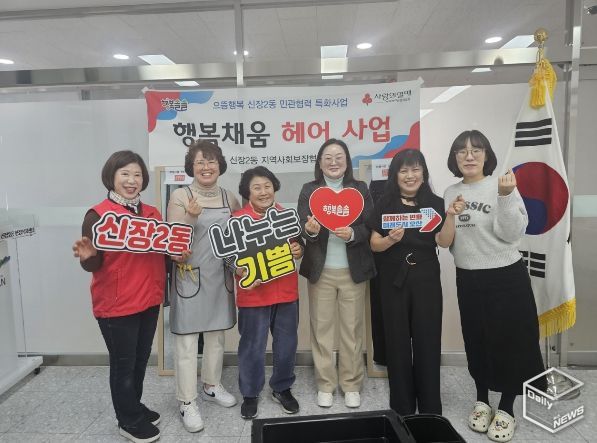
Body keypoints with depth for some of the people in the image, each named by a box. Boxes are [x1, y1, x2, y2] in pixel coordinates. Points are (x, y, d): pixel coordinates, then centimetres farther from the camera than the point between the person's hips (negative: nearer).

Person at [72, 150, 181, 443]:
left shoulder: (153, 214, 6)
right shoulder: (98, 215, -12)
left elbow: (164, 251, 14)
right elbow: (94, 265, -12)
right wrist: (86, 257, -33)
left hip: (149, 300, 6)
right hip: (116, 305, -6)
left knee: (140, 361, 21)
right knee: (123, 364, 9)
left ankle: (134, 408, 41)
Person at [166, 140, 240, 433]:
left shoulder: (230, 198, 5)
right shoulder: (180, 196, -7)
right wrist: (191, 217, -27)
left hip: (220, 275, 5)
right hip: (190, 275, -4)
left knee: (216, 334, 17)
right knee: (186, 339, 1)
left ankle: (212, 386, 35)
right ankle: (187, 402, 15)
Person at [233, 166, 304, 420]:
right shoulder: (238, 219, -7)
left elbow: (297, 246, 13)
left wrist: (299, 251, -9)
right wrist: (243, 273, -23)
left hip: (286, 291, 4)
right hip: (253, 293, -3)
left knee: (287, 344, 14)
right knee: (252, 346, 9)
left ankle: (282, 388, 36)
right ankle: (250, 394, 29)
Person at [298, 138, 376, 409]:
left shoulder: (360, 189, 3)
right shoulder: (309, 190, 3)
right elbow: (301, 226, -7)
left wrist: (353, 234, -22)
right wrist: (309, 230, -30)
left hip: (353, 271, 0)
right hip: (321, 271, 0)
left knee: (352, 329, 9)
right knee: (321, 329, 8)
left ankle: (351, 385, 26)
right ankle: (325, 384, 25)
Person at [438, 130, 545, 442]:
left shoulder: (501, 185, -9)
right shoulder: (451, 193, 4)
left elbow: (512, 234, -18)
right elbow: (444, 242, 2)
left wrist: (506, 197, -29)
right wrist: (450, 216, -15)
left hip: (506, 278, -4)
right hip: (468, 280, 4)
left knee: (509, 342, 6)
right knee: (476, 342, 15)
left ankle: (506, 409, 26)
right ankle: (482, 401, 34)